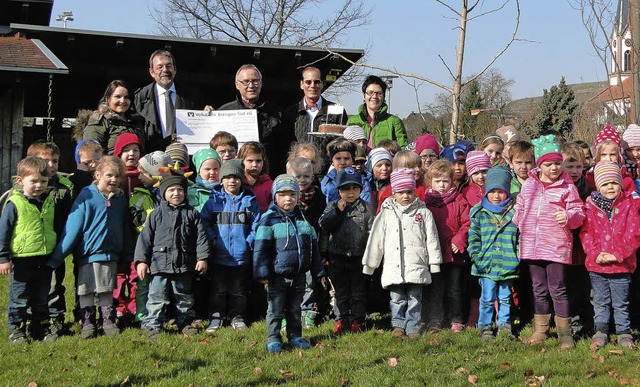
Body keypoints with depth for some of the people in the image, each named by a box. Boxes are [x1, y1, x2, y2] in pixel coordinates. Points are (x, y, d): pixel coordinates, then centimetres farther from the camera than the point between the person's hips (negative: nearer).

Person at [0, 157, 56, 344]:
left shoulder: (50, 202, 7)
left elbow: (56, 227, 20)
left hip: (45, 261, 5)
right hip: (22, 261, -5)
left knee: (42, 300, 15)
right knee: (19, 300, 5)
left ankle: (43, 328, 25)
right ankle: (16, 331, 16)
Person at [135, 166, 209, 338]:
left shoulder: (191, 213, 4)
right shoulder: (157, 214, 1)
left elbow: (200, 237, 3)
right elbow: (145, 237, 1)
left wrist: (202, 258, -2)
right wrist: (141, 260, -4)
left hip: (184, 265, 2)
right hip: (159, 264, -2)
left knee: (184, 297, 14)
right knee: (157, 298, -1)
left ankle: (185, 323, 27)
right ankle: (153, 325, 7)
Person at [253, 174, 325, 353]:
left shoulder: (303, 218, 8)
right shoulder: (269, 219, -8)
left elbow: (313, 247, 15)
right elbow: (260, 248, -10)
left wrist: (318, 272, 14)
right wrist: (262, 273, -15)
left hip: (298, 275, 5)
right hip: (277, 276, -4)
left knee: (295, 308, 15)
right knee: (276, 309, 4)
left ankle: (295, 336, 26)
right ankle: (273, 339, 14)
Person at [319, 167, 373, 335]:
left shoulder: (366, 208, 1)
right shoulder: (332, 207, 4)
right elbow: (324, 225, -10)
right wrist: (338, 211, -18)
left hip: (359, 257, -1)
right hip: (338, 257, 1)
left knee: (358, 291, 7)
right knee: (341, 291, 9)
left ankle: (357, 320, 16)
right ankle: (341, 319, 18)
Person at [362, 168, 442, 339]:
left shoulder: (423, 213, 6)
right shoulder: (386, 214, 9)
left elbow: (431, 239, 6)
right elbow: (375, 240, 11)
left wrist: (434, 262, 3)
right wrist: (369, 264, 11)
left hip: (416, 267, -1)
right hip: (393, 266, 1)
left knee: (414, 299, 4)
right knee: (397, 299, 6)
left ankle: (413, 328, 12)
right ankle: (398, 326, 18)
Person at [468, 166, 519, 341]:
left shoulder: (514, 212, 3)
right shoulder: (479, 212, 2)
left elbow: (520, 236, 5)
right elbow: (473, 237, 2)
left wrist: (517, 257, -2)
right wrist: (477, 257, -7)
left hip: (508, 265, 1)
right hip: (486, 265, -1)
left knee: (505, 297, 12)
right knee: (487, 298, 4)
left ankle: (504, 325, 25)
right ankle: (485, 327, 15)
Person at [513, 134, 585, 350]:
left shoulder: (567, 187, -1)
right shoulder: (529, 184, 10)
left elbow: (578, 214, -2)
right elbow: (519, 209, 19)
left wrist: (568, 217, -22)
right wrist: (516, 227, 9)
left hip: (556, 245, -4)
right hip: (531, 245, 4)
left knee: (557, 289, -2)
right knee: (539, 289, 14)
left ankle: (565, 332, 7)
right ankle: (540, 330, 24)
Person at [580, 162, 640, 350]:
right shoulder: (590, 206, 1)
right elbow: (586, 232, -1)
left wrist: (617, 255, -14)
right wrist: (595, 253, -14)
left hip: (622, 265, -1)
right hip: (597, 265, 2)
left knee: (621, 304, 9)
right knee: (600, 302, 13)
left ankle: (624, 333, 22)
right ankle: (600, 332, 24)